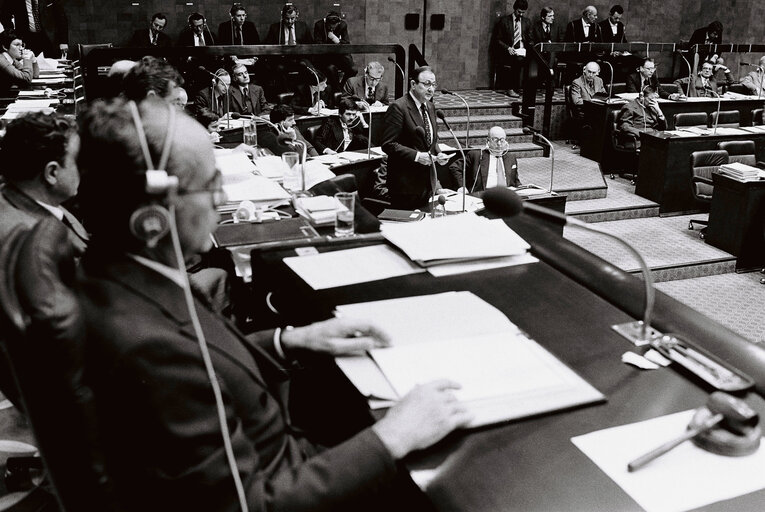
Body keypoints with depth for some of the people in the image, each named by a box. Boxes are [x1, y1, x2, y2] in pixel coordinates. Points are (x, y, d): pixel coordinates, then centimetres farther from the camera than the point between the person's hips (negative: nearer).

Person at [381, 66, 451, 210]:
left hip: (429, 181, 8)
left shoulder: (430, 107, 13)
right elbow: (388, 144, -17)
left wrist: (438, 154, 3)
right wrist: (416, 156, -23)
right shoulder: (398, 108, -13)